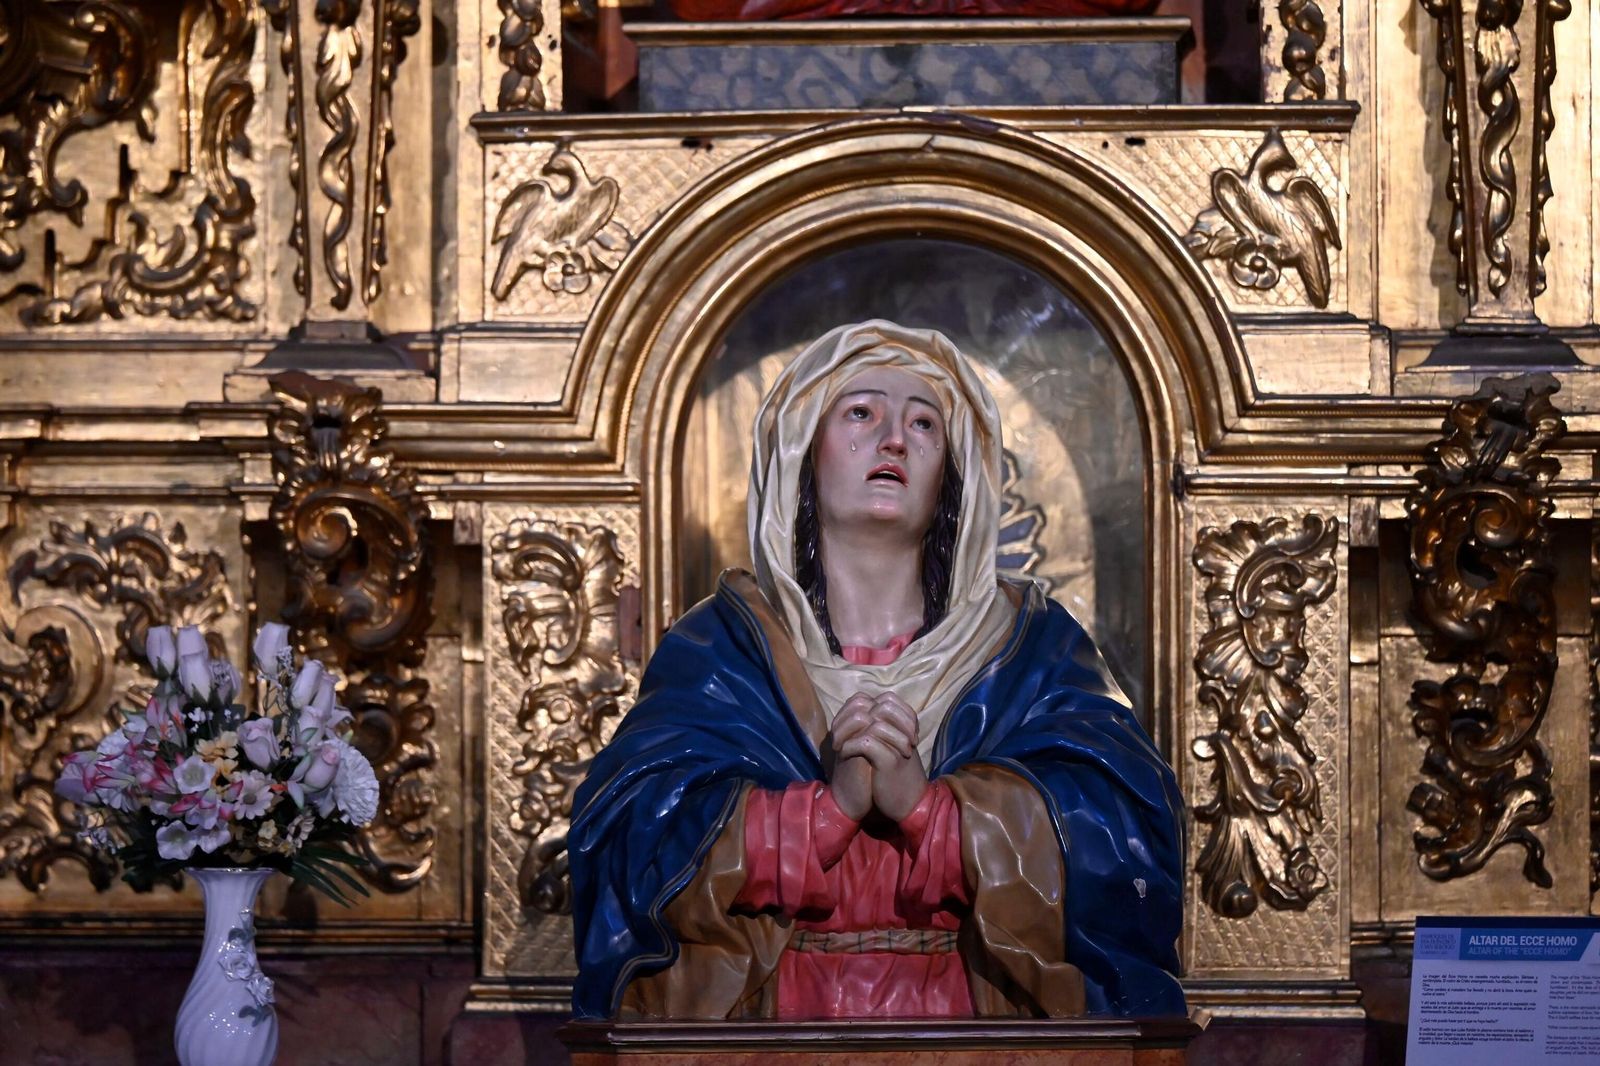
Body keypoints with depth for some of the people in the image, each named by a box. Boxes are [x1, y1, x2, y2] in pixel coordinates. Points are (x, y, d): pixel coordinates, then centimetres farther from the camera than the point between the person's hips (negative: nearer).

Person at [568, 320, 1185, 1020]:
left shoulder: (1031, 646, 11)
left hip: (970, 1012, 0)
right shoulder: (718, 647, 9)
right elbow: (629, 838, -5)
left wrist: (925, 803, -15)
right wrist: (830, 804, -16)